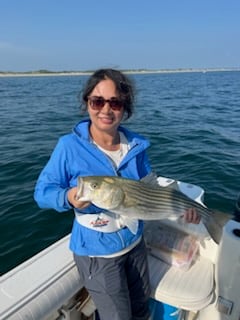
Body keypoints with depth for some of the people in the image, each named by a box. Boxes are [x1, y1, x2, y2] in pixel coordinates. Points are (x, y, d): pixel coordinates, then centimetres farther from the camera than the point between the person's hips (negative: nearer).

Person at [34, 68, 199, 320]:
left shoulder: (136, 145, -8)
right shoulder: (69, 146, -20)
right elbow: (42, 191, -14)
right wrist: (68, 197, -34)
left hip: (135, 243, 5)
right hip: (96, 252, -4)